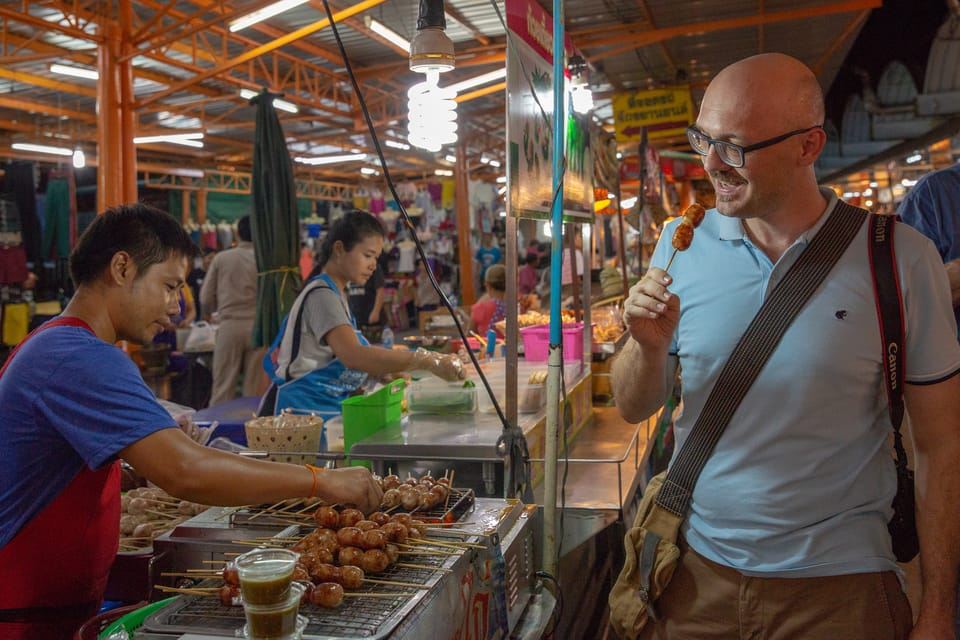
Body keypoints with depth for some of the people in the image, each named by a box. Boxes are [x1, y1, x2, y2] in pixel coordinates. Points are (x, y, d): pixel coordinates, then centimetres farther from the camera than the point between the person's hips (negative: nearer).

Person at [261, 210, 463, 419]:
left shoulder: (335, 294, 15)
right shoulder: (321, 295, -14)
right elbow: (353, 355, -29)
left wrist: (382, 373, 3)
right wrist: (427, 361, -33)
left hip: (326, 407, 9)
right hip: (302, 408, -9)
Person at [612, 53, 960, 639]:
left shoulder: (900, 260, -11)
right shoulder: (682, 244, -3)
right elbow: (634, 409, 3)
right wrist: (650, 347, -18)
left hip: (838, 587, -2)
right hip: (696, 569, 3)